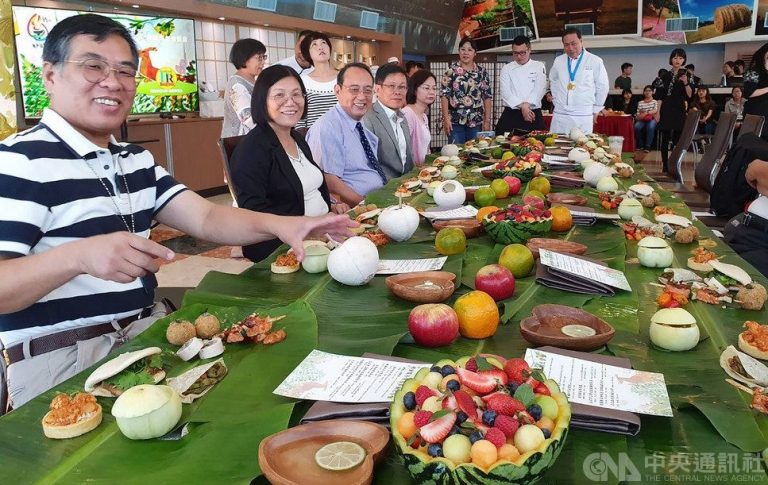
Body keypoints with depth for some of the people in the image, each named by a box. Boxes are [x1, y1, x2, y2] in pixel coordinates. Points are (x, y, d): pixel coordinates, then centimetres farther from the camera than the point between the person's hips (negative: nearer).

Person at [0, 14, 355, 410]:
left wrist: (278, 224, -15)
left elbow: (206, 219, 3)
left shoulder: (135, 159, 14)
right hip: (59, 361, -7)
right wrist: (78, 256, -39)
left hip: (145, 331, 8)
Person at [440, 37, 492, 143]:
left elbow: (487, 97, 7)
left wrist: (487, 120, 2)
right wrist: (446, 118, -11)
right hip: (455, 121, -2)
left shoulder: (482, 72, 7)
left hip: (476, 122, 3)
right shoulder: (452, 70, 0)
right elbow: (444, 95, -4)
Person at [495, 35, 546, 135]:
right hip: (511, 114, 1)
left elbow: (540, 89, -4)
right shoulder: (506, 69, 9)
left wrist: (526, 105, -18)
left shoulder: (539, 67, 8)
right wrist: (522, 106, -15)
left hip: (533, 115, 0)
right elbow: (506, 92, -4)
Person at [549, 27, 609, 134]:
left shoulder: (595, 61, -1)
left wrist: (596, 110, 11)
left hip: (583, 116, -3)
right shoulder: (558, 61, 9)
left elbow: (602, 87, 6)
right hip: (560, 115, 3)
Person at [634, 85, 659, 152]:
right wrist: (639, 116, -18)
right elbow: (638, 115, 7)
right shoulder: (640, 102, 13)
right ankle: (640, 145, -12)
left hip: (651, 119, -2)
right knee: (636, 127, -31)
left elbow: (655, 111, -11)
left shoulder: (655, 102, 8)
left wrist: (646, 113, -27)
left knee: (650, 127, -36)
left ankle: (647, 146, -28)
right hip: (642, 120, 2)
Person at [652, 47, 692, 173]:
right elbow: (659, 96, 1)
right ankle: (665, 165, 5)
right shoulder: (665, 75, 3)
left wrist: (685, 83, -16)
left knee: (678, 139, 2)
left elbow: (690, 95, 0)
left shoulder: (686, 75, 7)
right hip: (666, 110, -1)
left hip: (679, 111, 2)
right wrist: (658, 112, -5)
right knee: (665, 139, -1)